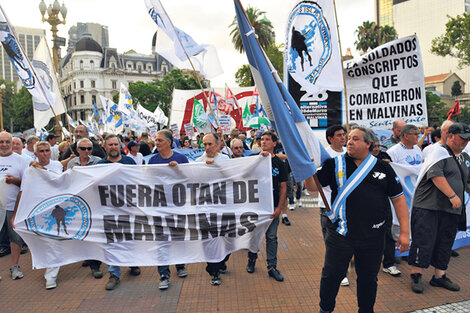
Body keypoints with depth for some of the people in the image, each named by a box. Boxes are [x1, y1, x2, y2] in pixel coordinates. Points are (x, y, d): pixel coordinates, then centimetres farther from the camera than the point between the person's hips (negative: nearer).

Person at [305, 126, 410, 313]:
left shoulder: (383, 168, 3)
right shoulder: (335, 165, 1)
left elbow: (398, 199, 5)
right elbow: (313, 187, -2)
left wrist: (404, 231, 2)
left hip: (372, 238, 1)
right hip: (340, 234, -1)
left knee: (369, 279, 16)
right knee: (332, 275, 8)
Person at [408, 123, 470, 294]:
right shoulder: (440, 152, -6)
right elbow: (436, 176, -19)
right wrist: (453, 195, -21)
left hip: (451, 210, 8)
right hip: (429, 207, -7)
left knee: (445, 244, 12)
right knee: (424, 241, -4)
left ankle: (439, 276, 24)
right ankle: (416, 276, 6)